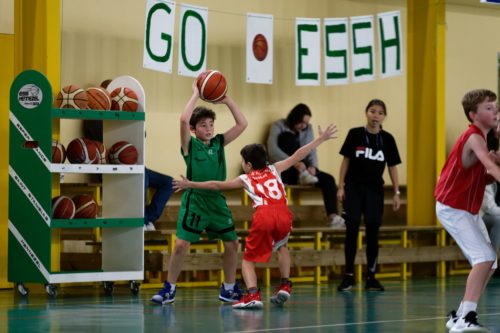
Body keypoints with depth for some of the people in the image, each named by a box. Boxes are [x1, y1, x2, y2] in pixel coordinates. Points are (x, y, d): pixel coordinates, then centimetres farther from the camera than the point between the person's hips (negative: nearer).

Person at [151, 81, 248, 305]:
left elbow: (242, 124, 3)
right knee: (181, 245, -11)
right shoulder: (190, 145, -5)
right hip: (194, 201, -4)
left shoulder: (219, 143, 7)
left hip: (217, 200, 5)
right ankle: (169, 289, 2)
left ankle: (229, 289, 20)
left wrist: (227, 100, -4)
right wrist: (196, 94, -15)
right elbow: (184, 120, -22)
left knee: (232, 244, 6)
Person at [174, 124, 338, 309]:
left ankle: (253, 295, -13)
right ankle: (285, 286, 21)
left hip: (263, 216, -3)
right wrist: (321, 139, 34)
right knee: (281, 246, 34)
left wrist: (191, 185, 36)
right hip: (283, 214, 3)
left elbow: (216, 185, 27)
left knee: (249, 260, 11)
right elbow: (298, 155, 27)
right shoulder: (274, 169, 27)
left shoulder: (245, 179, 23)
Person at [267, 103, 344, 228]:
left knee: (328, 179, -20)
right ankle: (302, 175, -30)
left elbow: (312, 151, 2)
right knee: (288, 136, -24)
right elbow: (272, 150, -20)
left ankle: (333, 217, -31)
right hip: (283, 170, -4)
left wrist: (312, 166, -22)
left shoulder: (308, 129, 9)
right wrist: (294, 162, -34)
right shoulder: (279, 126, -6)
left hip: (302, 171, 4)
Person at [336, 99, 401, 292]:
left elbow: (392, 166, 5)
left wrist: (396, 193, 2)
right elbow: (346, 160, 3)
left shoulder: (387, 139, 1)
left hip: (375, 190, 1)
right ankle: (349, 276, 3)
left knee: (372, 232, 3)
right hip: (354, 187, -1)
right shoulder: (355, 134, -2)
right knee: (352, 231, -3)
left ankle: (371, 278, 10)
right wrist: (341, 186, -1)